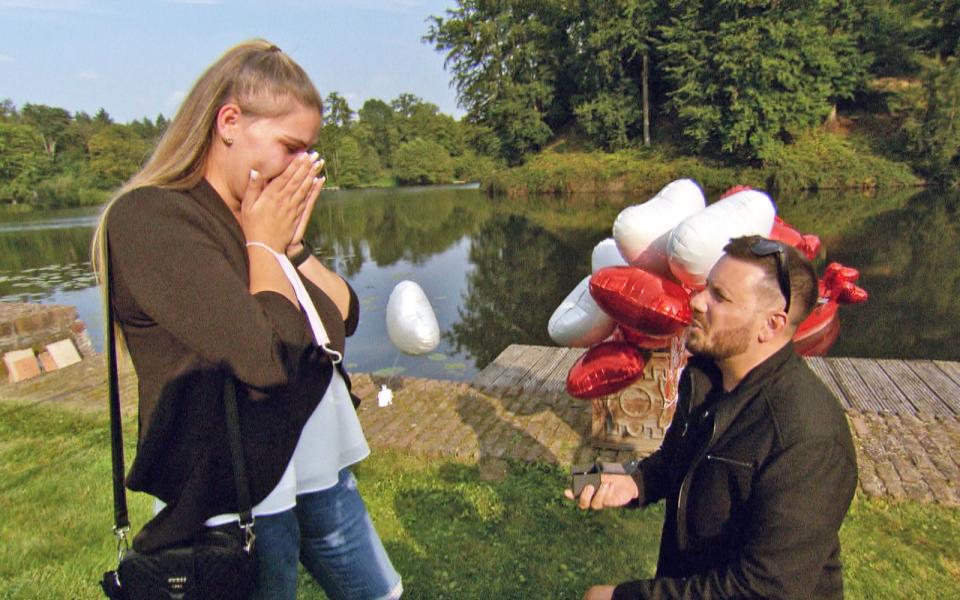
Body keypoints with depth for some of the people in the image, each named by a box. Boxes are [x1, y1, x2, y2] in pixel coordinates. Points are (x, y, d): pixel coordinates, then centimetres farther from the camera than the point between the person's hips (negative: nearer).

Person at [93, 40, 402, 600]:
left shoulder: (265, 218, 7)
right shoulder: (150, 217, -18)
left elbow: (345, 317, 6)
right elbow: (265, 359, -27)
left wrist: (293, 242, -5)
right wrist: (262, 244, -13)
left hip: (323, 472, 8)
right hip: (242, 493, -7)